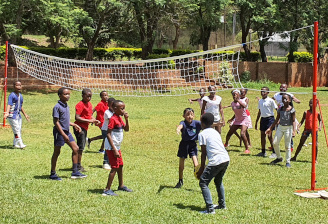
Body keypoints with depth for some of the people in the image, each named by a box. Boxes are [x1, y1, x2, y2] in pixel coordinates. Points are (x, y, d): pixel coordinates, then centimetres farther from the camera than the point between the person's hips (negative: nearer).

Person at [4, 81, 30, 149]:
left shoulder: (20, 96, 14)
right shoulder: (12, 95, -11)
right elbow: (9, 104, -23)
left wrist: (25, 114, 29)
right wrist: (7, 112, -38)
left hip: (18, 115, 8)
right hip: (12, 115, -8)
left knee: (19, 130, 9)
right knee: (16, 130, -11)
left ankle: (15, 144, 20)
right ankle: (21, 144, -13)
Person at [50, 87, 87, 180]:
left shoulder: (67, 106, 12)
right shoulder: (57, 107, -14)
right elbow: (56, 122, -18)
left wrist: (74, 125, 11)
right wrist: (63, 134, -22)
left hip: (67, 132, 8)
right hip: (59, 132, -8)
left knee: (76, 149, 4)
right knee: (57, 152, 0)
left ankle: (75, 172, 10)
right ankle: (53, 174, 11)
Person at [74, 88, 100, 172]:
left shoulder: (89, 104, 13)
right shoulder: (80, 105, -15)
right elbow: (77, 117, -21)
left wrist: (95, 120, 2)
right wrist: (89, 121, -22)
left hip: (85, 128, 9)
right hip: (80, 127, -9)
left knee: (82, 146, 13)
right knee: (80, 147, -8)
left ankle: (78, 165, 20)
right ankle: (78, 166, -4)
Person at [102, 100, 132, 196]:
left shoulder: (119, 118, 8)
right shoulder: (113, 119, -19)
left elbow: (126, 129, 16)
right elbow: (108, 134, -22)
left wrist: (126, 119, -2)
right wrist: (114, 150, -24)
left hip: (117, 147, 9)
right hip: (111, 148, -9)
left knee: (120, 166, 18)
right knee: (115, 167, -8)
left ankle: (121, 186, 33)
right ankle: (107, 190, -5)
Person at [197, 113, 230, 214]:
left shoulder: (202, 134, 0)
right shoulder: (215, 132, 22)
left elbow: (204, 153, -3)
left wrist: (202, 168, 4)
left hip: (216, 161, -8)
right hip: (226, 159, 8)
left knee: (203, 183, 0)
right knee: (218, 181, 29)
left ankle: (210, 209, -8)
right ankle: (222, 205, 36)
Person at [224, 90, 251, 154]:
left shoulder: (241, 101, -17)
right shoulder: (232, 103, 3)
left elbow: (244, 106, -43)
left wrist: (238, 100, -44)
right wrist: (232, 119, 19)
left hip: (244, 120, -7)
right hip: (237, 120, 7)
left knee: (242, 134, -26)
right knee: (229, 133, 8)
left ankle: (247, 149, -16)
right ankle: (226, 144, 39)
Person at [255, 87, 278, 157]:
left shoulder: (270, 100, -9)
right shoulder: (260, 101, 11)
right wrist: (256, 122, 20)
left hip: (270, 118, -7)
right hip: (263, 119, 7)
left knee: (269, 136, -11)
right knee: (262, 135, 10)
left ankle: (274, 152, -4)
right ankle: (263, 152, 20)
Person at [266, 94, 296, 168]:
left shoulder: (292, 109, -8)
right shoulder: (280, 109, 6)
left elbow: (293, 121, -9)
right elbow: (277, 120, 14)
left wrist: (293, 130, -20)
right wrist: (270, 128, 13)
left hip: (288, 128, -5)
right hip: (280, 127, 5)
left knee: (287, 146, -1)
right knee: (275, 143, -2)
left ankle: (288, 162, 9)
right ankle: (279, 158, 19)